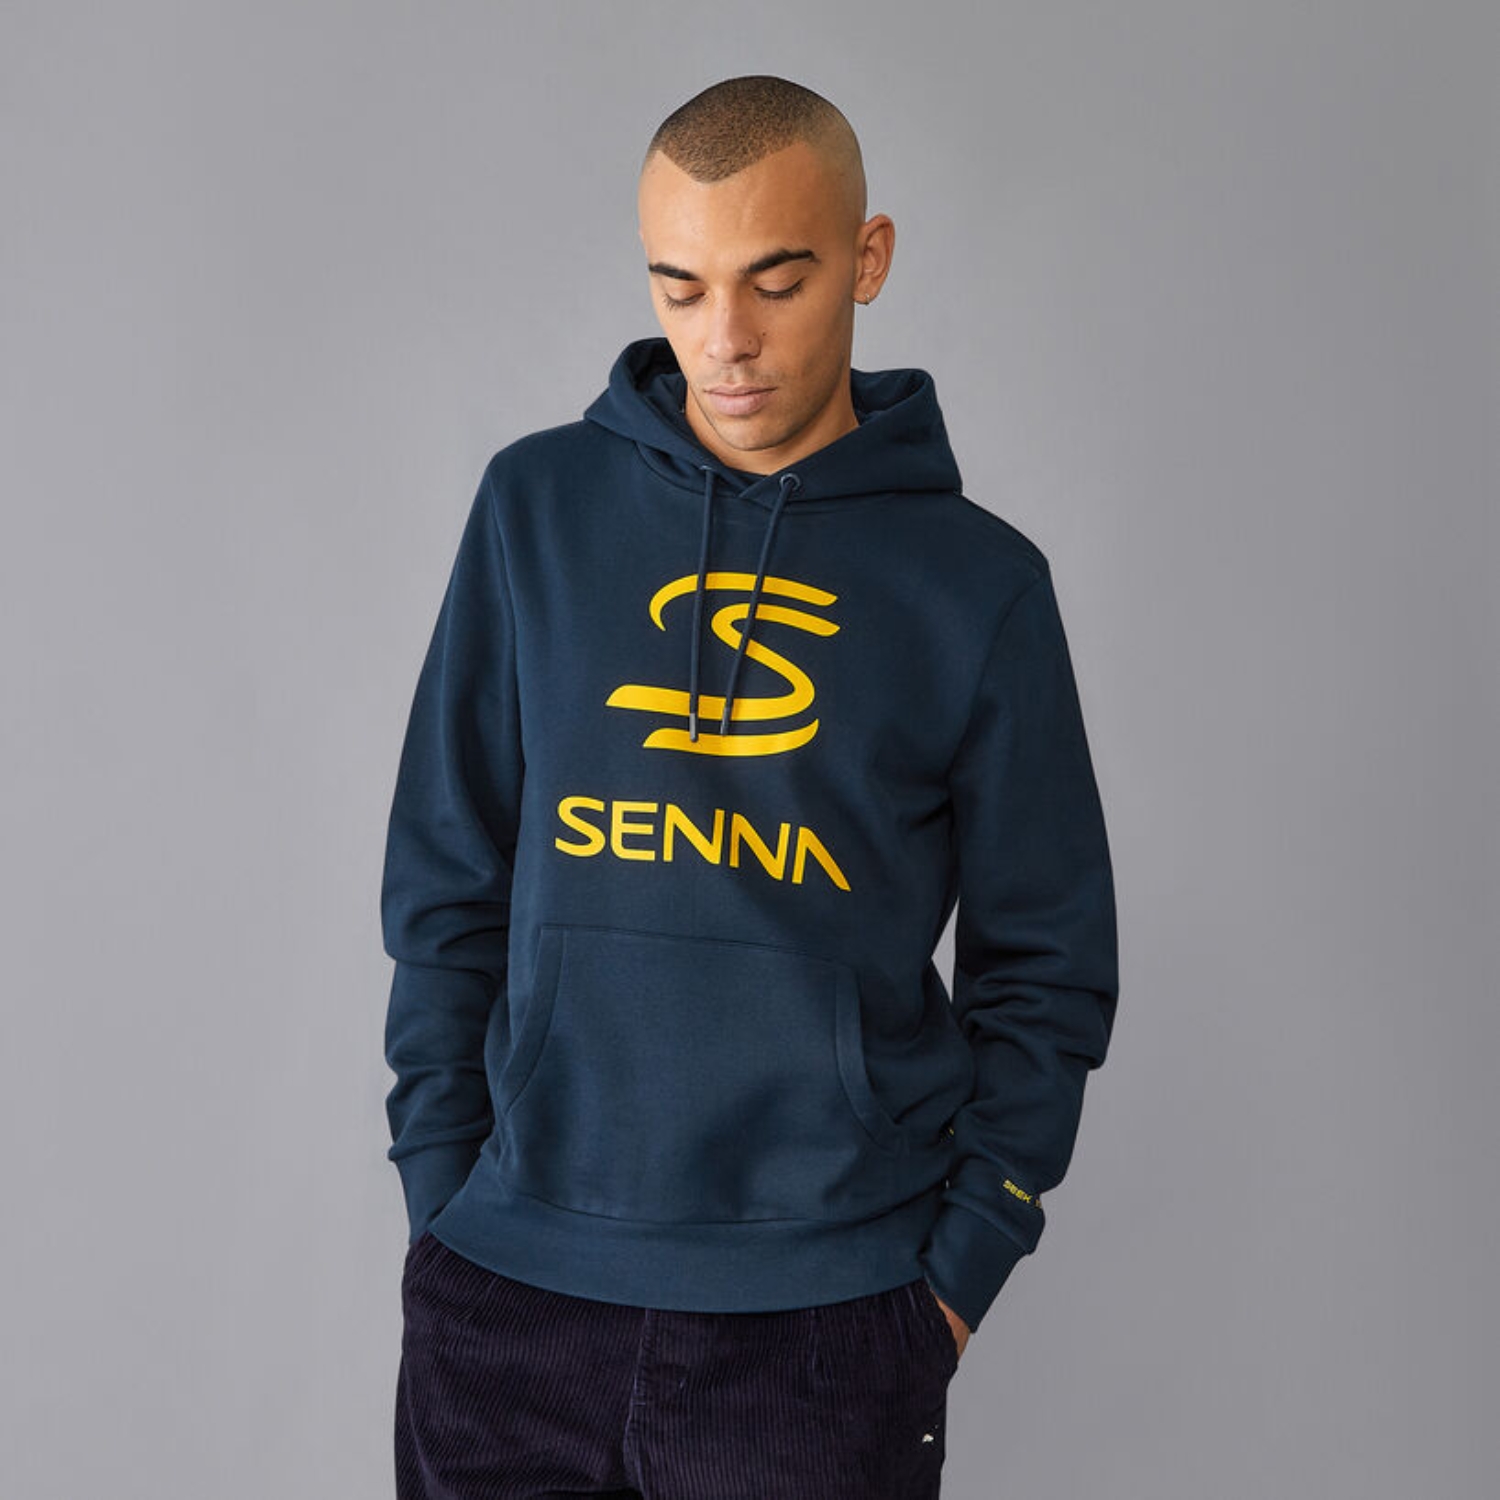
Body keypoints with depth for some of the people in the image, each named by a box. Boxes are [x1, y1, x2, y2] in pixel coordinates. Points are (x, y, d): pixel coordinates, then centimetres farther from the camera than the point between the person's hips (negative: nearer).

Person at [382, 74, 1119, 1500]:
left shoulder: (979, 581, 0)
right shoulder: (538, 505, 2)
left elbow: (1047, 968, 4)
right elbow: (447, 886, 6)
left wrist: (960, 1265, -2)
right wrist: (441, 1191, 1)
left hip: (830, 1313, -1)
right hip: (514, 1288, 1)